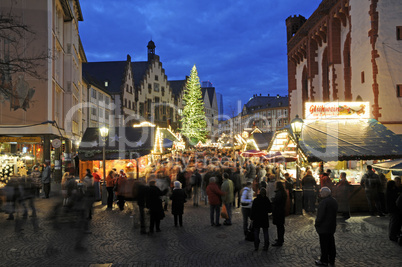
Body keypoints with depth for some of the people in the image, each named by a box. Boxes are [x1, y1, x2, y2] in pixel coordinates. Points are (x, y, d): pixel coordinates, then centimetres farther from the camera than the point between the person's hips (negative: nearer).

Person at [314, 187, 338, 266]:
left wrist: (316, 224, -10)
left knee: (324, 245, 2)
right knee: (331, 243, 17)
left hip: (324, 227, -9)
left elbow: (320, 215, -23)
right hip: (332, 227, 9)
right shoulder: (334, 201, 6)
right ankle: (332, 259, 27)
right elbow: (335, 213, 12)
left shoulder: (323, 202, -23)